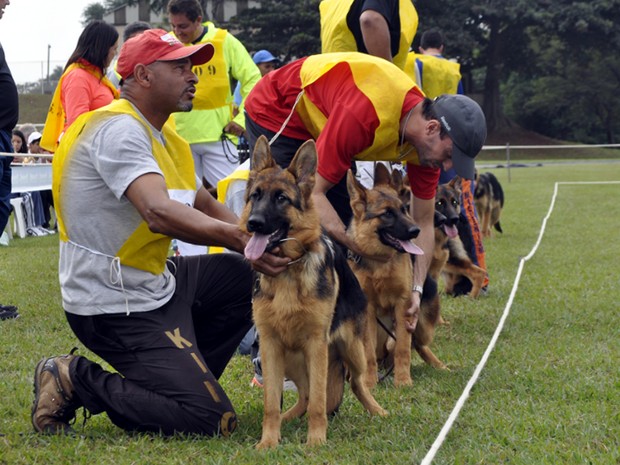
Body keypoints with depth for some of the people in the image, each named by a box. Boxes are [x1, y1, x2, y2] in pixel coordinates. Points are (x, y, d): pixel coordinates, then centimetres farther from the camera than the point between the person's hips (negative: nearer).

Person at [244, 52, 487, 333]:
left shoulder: (427, 140, -16)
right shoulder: (365, 114, -40)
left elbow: (423, 223, -6)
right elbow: (312, 193, -36)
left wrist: (416, 289, -18)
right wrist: (363, 250, -39)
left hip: (318, 123, 8)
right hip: (276, 113, -8)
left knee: (341, 218, 3)